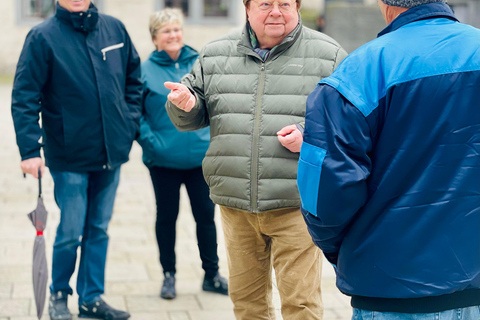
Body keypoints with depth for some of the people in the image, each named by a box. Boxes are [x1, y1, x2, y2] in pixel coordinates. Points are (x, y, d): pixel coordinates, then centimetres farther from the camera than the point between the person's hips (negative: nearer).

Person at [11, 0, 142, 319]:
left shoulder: (114, 29, 5)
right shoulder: (42, 37, -8)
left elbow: (134, 78, 17)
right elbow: (24, 97, -11)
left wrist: (130, 120, 6)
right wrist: (30, 149, -18)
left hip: (112, 152, 4)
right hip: (70, 158, -4)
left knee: (99, 229, 12)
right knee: (70, 232, 0)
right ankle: (59, 294, 23)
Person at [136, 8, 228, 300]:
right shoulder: (146, 71, -3)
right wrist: (150, 141, -12)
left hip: (202, 157, 2)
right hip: (164, 161, -2)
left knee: (206, 215, 9)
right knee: (167, 217, 10)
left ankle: (212, 274, 22)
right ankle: (169, 275, 23)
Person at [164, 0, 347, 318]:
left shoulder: (329, 56, 0)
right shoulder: (215, 55, 10)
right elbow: (195, 116, 16)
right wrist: (183, 105, -8)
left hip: (294, 205, -4)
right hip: (235, 205, 4)